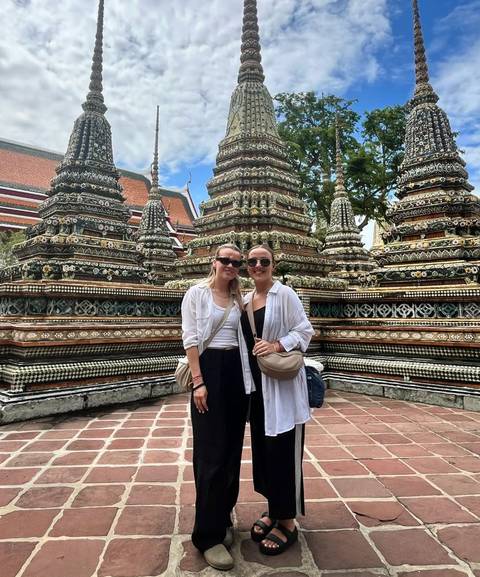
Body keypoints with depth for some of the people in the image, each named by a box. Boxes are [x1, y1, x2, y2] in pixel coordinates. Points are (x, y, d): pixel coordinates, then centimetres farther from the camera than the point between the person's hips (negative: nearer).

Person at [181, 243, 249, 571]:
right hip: (209, 369, -5)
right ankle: (208, 535, 13)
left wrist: (248, 375, 7)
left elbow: (244, 337, 14)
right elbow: (190, 339, -9)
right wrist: (198, 382, -16)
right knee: (212, 453, -2)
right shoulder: (197, 293, -3)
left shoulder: (239, 298, 12)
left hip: (237, 371, 6)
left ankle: (224, 518, 32)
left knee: (232, 450, 12)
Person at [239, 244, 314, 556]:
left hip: (282, 383, -7)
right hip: (257, 382, 7)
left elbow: (305, 330, -11)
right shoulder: (245, 300, 10)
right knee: (261, 446, 15)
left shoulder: (285, 294, -9)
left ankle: (287, 522, 18)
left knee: (282, 449, 1)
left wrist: (277, 346, -24)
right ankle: (273, 509, 33)